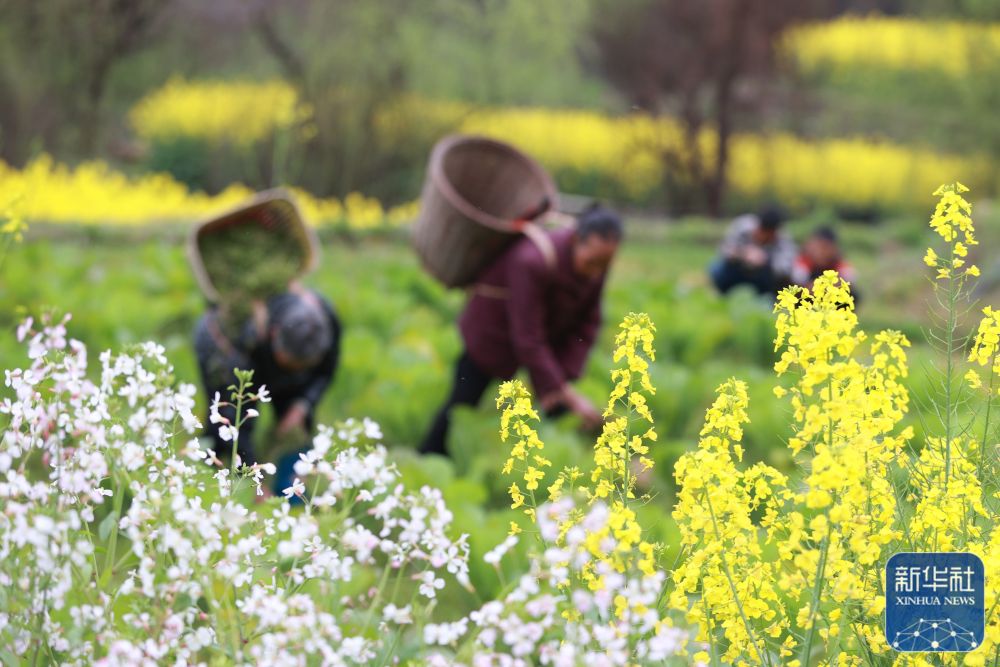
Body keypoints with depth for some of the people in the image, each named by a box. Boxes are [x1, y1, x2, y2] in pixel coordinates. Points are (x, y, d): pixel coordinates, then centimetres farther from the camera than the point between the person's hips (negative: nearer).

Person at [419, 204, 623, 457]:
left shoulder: (597, 259, -22)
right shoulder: (531, 263, -42)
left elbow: (587, 321, -9)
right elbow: (528, 341, -39)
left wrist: (563, 376, -20)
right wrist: (571, 397, -38)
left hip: (551, 331, 5)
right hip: (494, 330, -5)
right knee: (463, 401, 10)